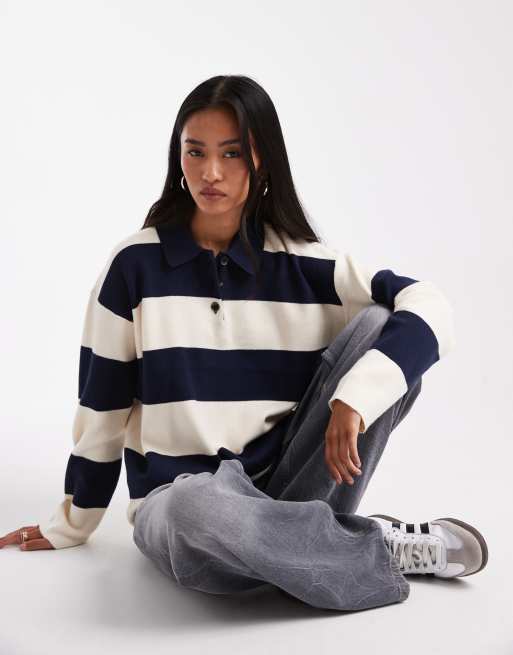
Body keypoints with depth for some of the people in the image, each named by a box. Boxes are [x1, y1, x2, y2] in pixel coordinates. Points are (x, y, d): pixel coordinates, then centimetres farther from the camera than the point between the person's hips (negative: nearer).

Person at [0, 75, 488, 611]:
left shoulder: (302, 263, -1)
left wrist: (356, 396, -27)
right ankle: (386, 550, -16)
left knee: (380, 326, -16)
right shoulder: (135, 264, -4)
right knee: (198, 508, -41)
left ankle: (315, 536, -19)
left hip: (284, 489, 2)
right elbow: (102, 407, 3)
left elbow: (430, 308, -11)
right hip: (178, 504, -1)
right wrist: (70, 526, 13)